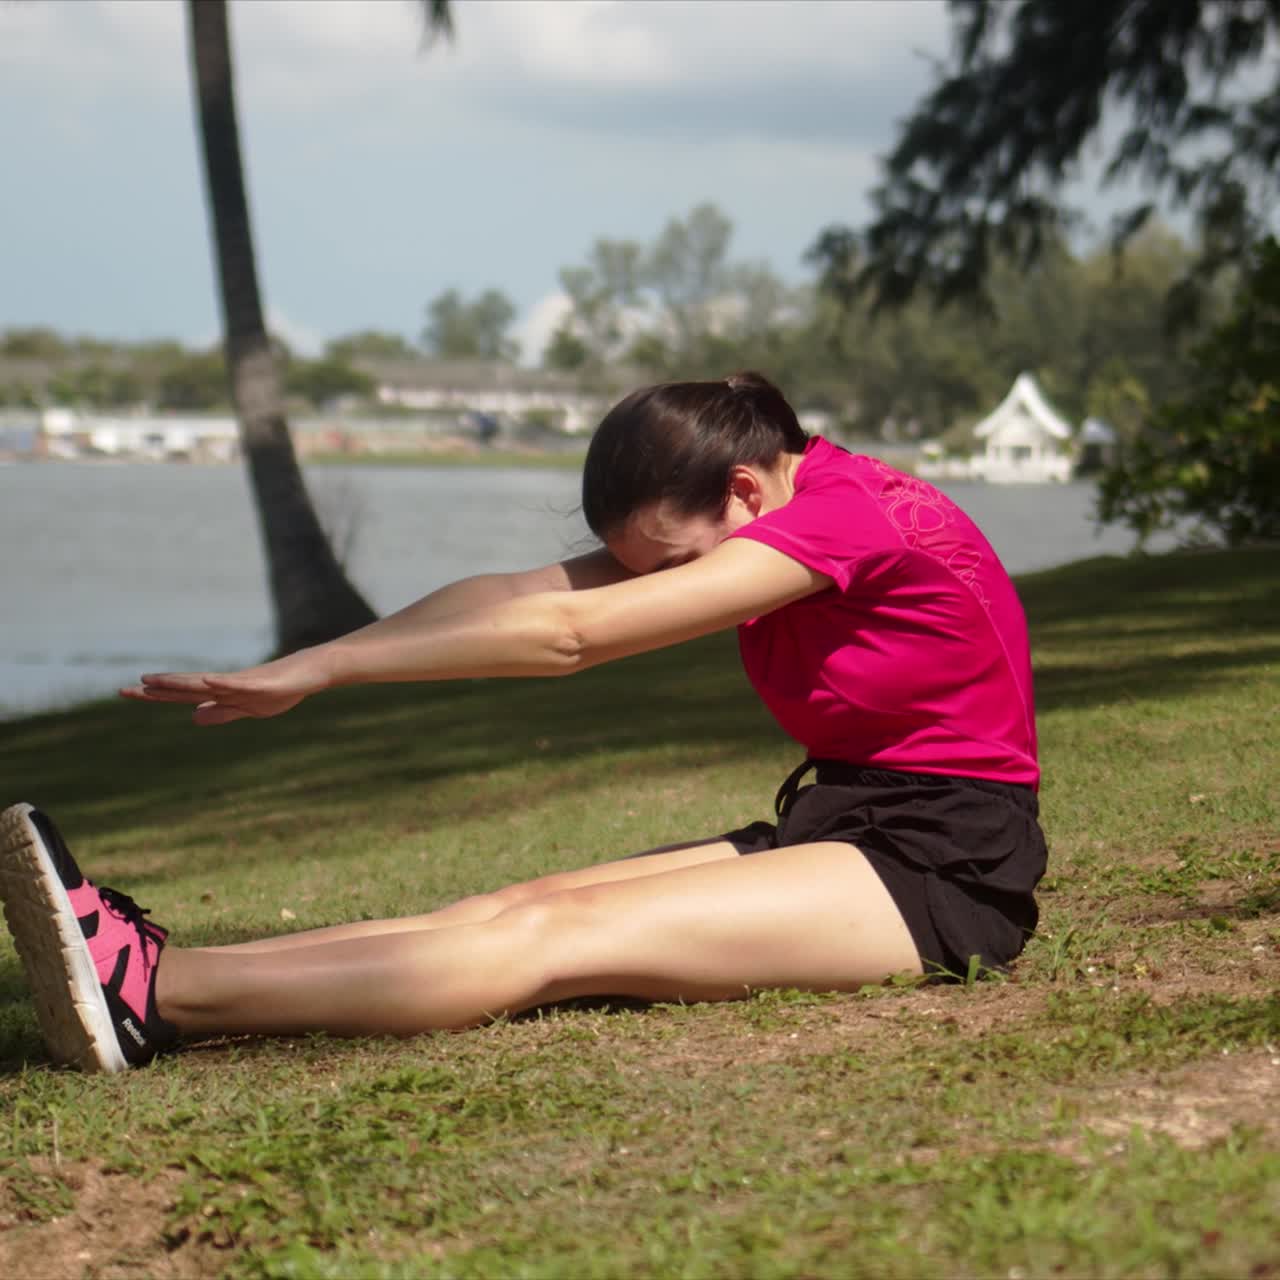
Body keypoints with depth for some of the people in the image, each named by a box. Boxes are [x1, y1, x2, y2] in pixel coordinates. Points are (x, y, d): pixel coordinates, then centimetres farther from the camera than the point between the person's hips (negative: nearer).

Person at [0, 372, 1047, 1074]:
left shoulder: (852, 511, -18)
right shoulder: (741, 518, 10)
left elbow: (573, 634, -23)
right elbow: (519, 595, 0)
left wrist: (321, 670, -22)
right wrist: (310, 667, -11)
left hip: (945, 866, -8)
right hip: (835, 825, 8)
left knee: (556, 941, -22)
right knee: (524, 906, -11)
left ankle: (156, 995, -30)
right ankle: (150, 969, -23)